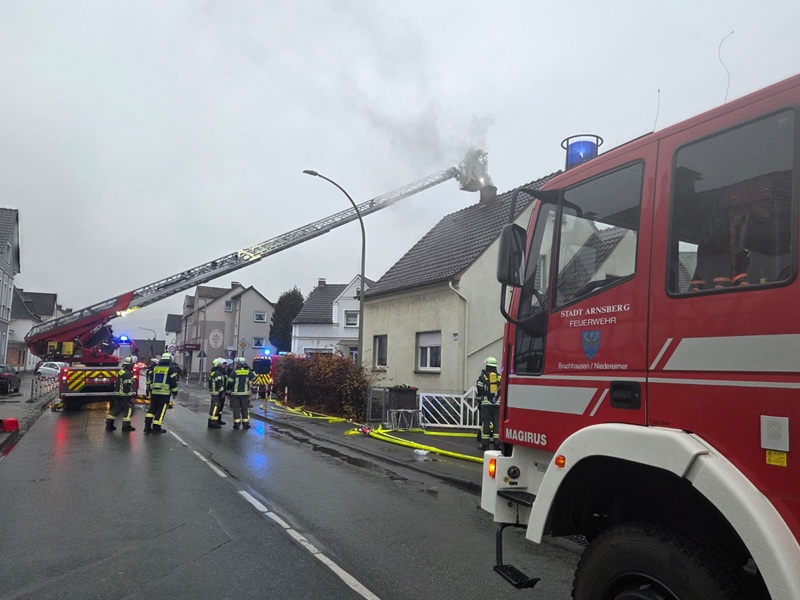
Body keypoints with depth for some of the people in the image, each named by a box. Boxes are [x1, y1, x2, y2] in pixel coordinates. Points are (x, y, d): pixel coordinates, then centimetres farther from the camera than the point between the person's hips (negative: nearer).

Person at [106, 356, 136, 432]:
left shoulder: (121, 372, 16)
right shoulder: (127, 373, -16)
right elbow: (127, 386, -21)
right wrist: (130, 396, -15)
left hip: (117, 394, 10)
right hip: (124, 395, -10)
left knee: (115, 409, 13)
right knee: (129, 409, -2)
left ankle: (109, 424, 15)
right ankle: (126, 426, -3)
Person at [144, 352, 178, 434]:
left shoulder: (154, 368, 11)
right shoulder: (171, 369, -3)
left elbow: (149, 380, 12)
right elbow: (173, 381, -6)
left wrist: (150, 389, 21)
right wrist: (175, 392, 2)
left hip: (154, 392, 5)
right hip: (165, 393, -5)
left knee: (152, 408, 14)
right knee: (161, 410, 0)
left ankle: (147, 426, 9)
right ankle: (156, 428, 0)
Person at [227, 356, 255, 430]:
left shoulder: (234, 372, -8)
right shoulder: (248, 371, -1)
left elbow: (230, 382, -5)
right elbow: (253, 377, 17)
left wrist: (228, 391, 6)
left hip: (235, 393, -2)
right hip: (245, 393, 2)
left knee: (236, 408, 5)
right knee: (245, 408, 9)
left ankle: (237, 424, 4)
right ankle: (245, 424, 10)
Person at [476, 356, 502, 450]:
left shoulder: (482, 377, -1)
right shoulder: (500, 377, 7)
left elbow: (479, 391, -1)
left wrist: (479, 400, 11)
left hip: (486, 403, -2)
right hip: (498, 403, 2)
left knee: (485, 423, 1)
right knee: (497, 423, 5)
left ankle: (484, 444, 2)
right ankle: (497, 444, 4)